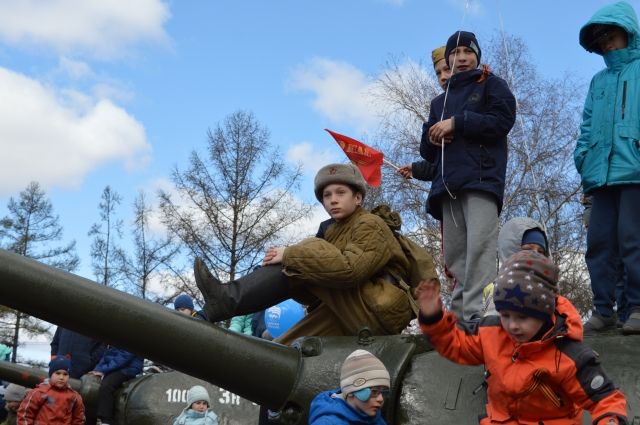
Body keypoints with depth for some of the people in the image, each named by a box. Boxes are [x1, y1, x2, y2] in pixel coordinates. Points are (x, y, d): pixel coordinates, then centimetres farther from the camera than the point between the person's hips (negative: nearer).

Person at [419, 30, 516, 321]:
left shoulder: (491, 85, 15)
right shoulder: (440, 101, 29)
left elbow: (503, 119, -4)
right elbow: (427, 151, 26)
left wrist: (457, 123, -6)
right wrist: (433, 138, 1)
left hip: (481, 179, -6)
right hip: (448, 185, 6)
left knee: (479, 247, -20)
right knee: (454, 255, -1)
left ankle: (477, 314, -27)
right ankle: (459, 316, 0)